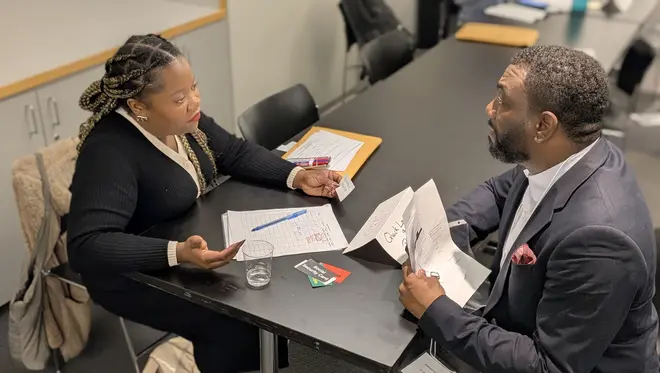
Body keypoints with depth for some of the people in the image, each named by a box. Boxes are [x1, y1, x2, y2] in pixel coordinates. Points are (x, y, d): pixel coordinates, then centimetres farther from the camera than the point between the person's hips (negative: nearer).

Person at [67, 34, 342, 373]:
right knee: (240, 325, -20)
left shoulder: (181, 118, -8)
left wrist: (297, 176, -11)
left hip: (197, 237, 8)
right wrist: (178, 253, -47)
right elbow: (86, 246, -36)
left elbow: (235, 153, 3)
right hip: (135, 270, -7)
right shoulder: (110, 153, -31)